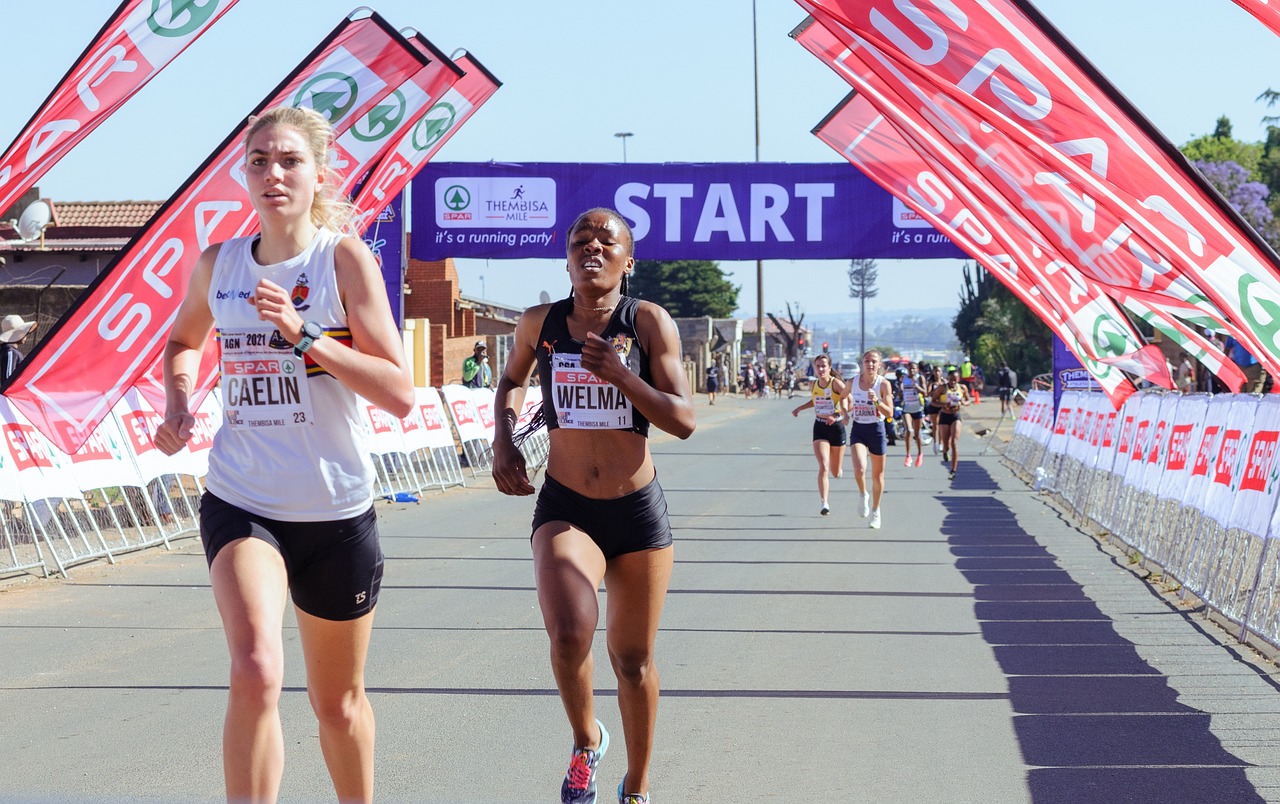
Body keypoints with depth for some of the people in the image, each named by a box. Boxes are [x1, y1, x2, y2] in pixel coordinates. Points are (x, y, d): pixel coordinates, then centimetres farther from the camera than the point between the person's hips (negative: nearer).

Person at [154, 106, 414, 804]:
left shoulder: (345, 258, -9)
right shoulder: (218, 263, 2)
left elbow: (400, 394, -15)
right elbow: (183, 340, 24)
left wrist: (305, 334, -23)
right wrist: (178, 405, 5)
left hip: (336, 511, -1)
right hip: (240, 503, 1)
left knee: (337, 702, 14)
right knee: (255, 673, -24)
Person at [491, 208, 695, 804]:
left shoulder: (650, 323, -7)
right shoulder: (539, 323, 0)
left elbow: (684, 421, -11)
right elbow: (512, 379, 22)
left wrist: (620, 375, -25)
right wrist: (503, 439, 4)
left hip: (638, 511, 0)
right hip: (565, 509, 0)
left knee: (632, 657, 11)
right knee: (569, 634, -26)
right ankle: (586, 742, 5)